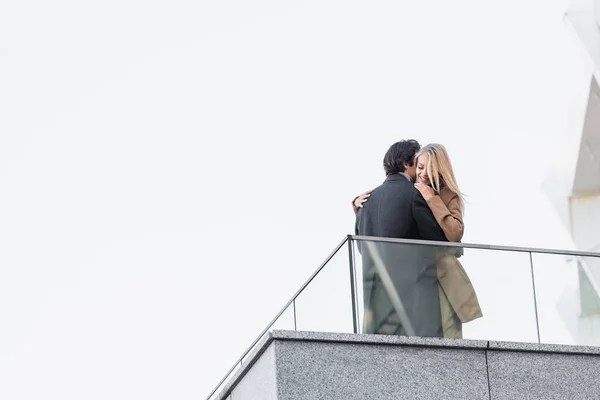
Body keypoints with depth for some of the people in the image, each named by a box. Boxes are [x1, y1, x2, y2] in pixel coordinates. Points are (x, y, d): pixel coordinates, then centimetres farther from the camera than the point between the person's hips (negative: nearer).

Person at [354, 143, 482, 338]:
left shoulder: (448, 196, -1)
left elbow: (455, 234, -19)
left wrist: (433, 200, -18)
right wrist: (359, 204, 0)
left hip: (441, 277, -4)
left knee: (446, 337, -7)